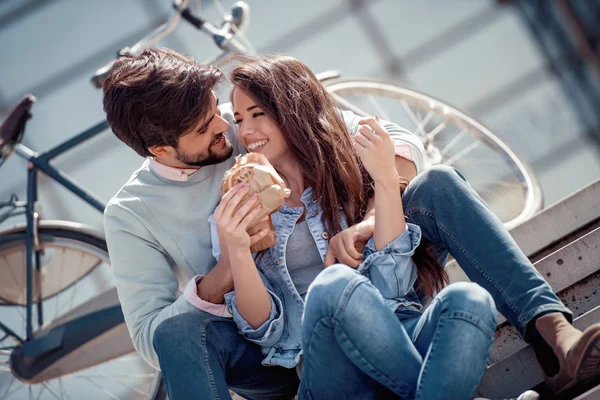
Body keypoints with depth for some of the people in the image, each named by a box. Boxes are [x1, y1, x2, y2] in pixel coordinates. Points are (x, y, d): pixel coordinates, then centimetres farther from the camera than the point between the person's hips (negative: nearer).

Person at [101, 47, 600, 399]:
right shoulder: (130, 216, -7)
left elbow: (398, 141, -8)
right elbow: (150, 335, -11)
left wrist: (369, 220, -28)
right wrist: (225, 275, -28)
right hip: (271, 357, -2)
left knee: (438, 185, -18)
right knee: (180, 328, -35)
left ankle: (549, 328, -36)